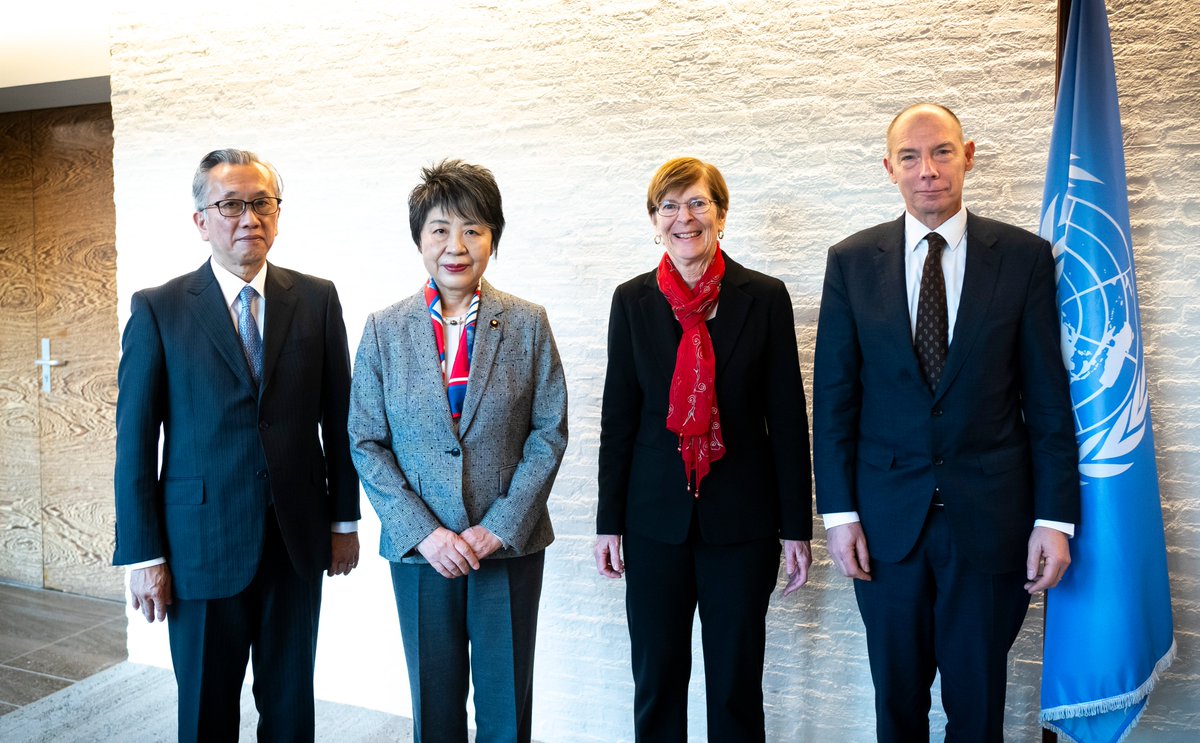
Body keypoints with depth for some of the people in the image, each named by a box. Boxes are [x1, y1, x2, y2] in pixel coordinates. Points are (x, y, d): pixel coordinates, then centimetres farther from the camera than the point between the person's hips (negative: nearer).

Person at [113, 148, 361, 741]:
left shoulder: (317, 299, 2)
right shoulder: (158, 310, -3)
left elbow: (338, 419, 5)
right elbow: (135, 442, -3)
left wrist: (345, 519, 6)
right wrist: (142, 555, -5)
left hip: (298, 539, 2)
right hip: (202, 543, -1)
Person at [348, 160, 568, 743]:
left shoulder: (527, 324, -2)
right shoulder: (384, 329, 0)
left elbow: (549, 431, -3)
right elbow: (365, 442, -1)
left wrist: (501, 526, -11)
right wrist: (422, 531, -11)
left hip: (510, 543, 0)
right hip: (419, 547, 1)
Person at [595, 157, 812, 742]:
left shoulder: (765, 297, -2)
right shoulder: (632, 300, 2)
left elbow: (787, 419, -1)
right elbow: (618, 418, 4)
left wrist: (796, 527, -2)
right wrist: (609, 522, 3)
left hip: (742, 517, -1)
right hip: (656, 517, 1)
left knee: (737, 684, 10)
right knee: (656, 679, 12)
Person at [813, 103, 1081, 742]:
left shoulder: (1024, 257, 0)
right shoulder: (851, 262, 1)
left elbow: (1047, 397, 0)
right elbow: (834, 396, 1)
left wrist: (1055, 518, -4)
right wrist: (838, 512, -4)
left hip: (991, 515, 0)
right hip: (886, 517, 1)